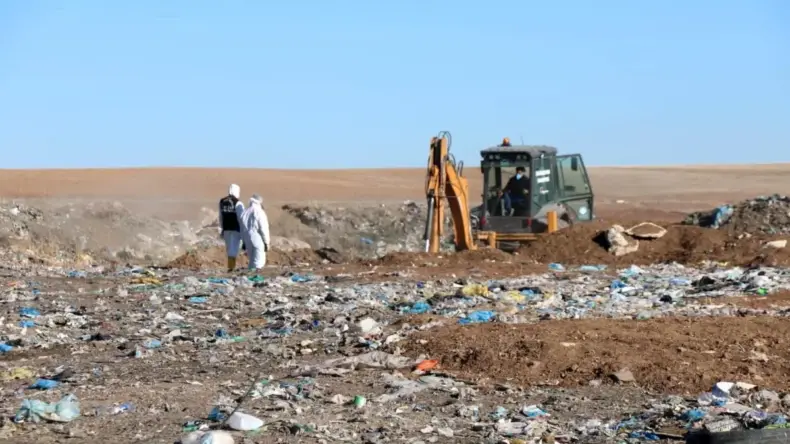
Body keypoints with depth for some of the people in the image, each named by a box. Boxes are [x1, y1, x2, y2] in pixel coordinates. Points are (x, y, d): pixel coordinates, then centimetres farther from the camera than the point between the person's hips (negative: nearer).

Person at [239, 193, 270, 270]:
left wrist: (245, 244, 18)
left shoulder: (244, 213, 9)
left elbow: (242, 230, 11)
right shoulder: (260, 213, -11)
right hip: (258, 241, -6)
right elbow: (264, 229, -14)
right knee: (258, 263, -2)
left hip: (248, 241, 6)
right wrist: (267, 243, -7)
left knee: (252, 261, 15)